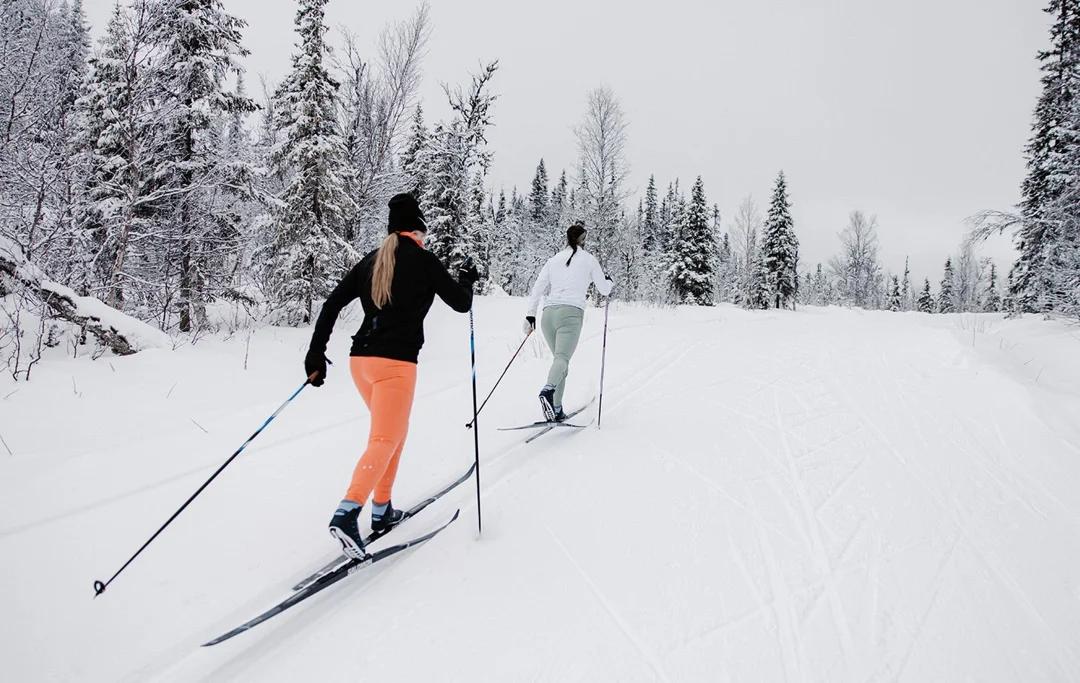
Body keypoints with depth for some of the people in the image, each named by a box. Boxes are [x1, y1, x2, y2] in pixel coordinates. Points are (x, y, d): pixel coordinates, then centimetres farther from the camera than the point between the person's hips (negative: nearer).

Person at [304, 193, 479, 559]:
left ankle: (381, 510, 23)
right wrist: (467, 280, 24)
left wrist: (316, 352, 9)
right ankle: (348, 511, -28)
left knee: (396, 431, 21)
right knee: (384, 441, -9)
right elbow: (461, 304, 3)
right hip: (395, 363, -7)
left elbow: (332, 304, 8)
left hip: (360, 360, 7)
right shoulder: (423, 260, -4)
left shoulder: (371, 261, 12)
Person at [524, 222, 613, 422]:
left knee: (559, 358, 16)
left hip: (549, 313, 5)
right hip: (571, 313, -5)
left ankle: (556, 410, 10)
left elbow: (538, 289, 11)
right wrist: (610, 282, 39)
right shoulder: (589, 260, 11)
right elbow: (604, 290, 17)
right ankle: (548, 391, -50)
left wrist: (530, 315, 11)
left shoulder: (553, 260, 19)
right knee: (562, 358, -19)